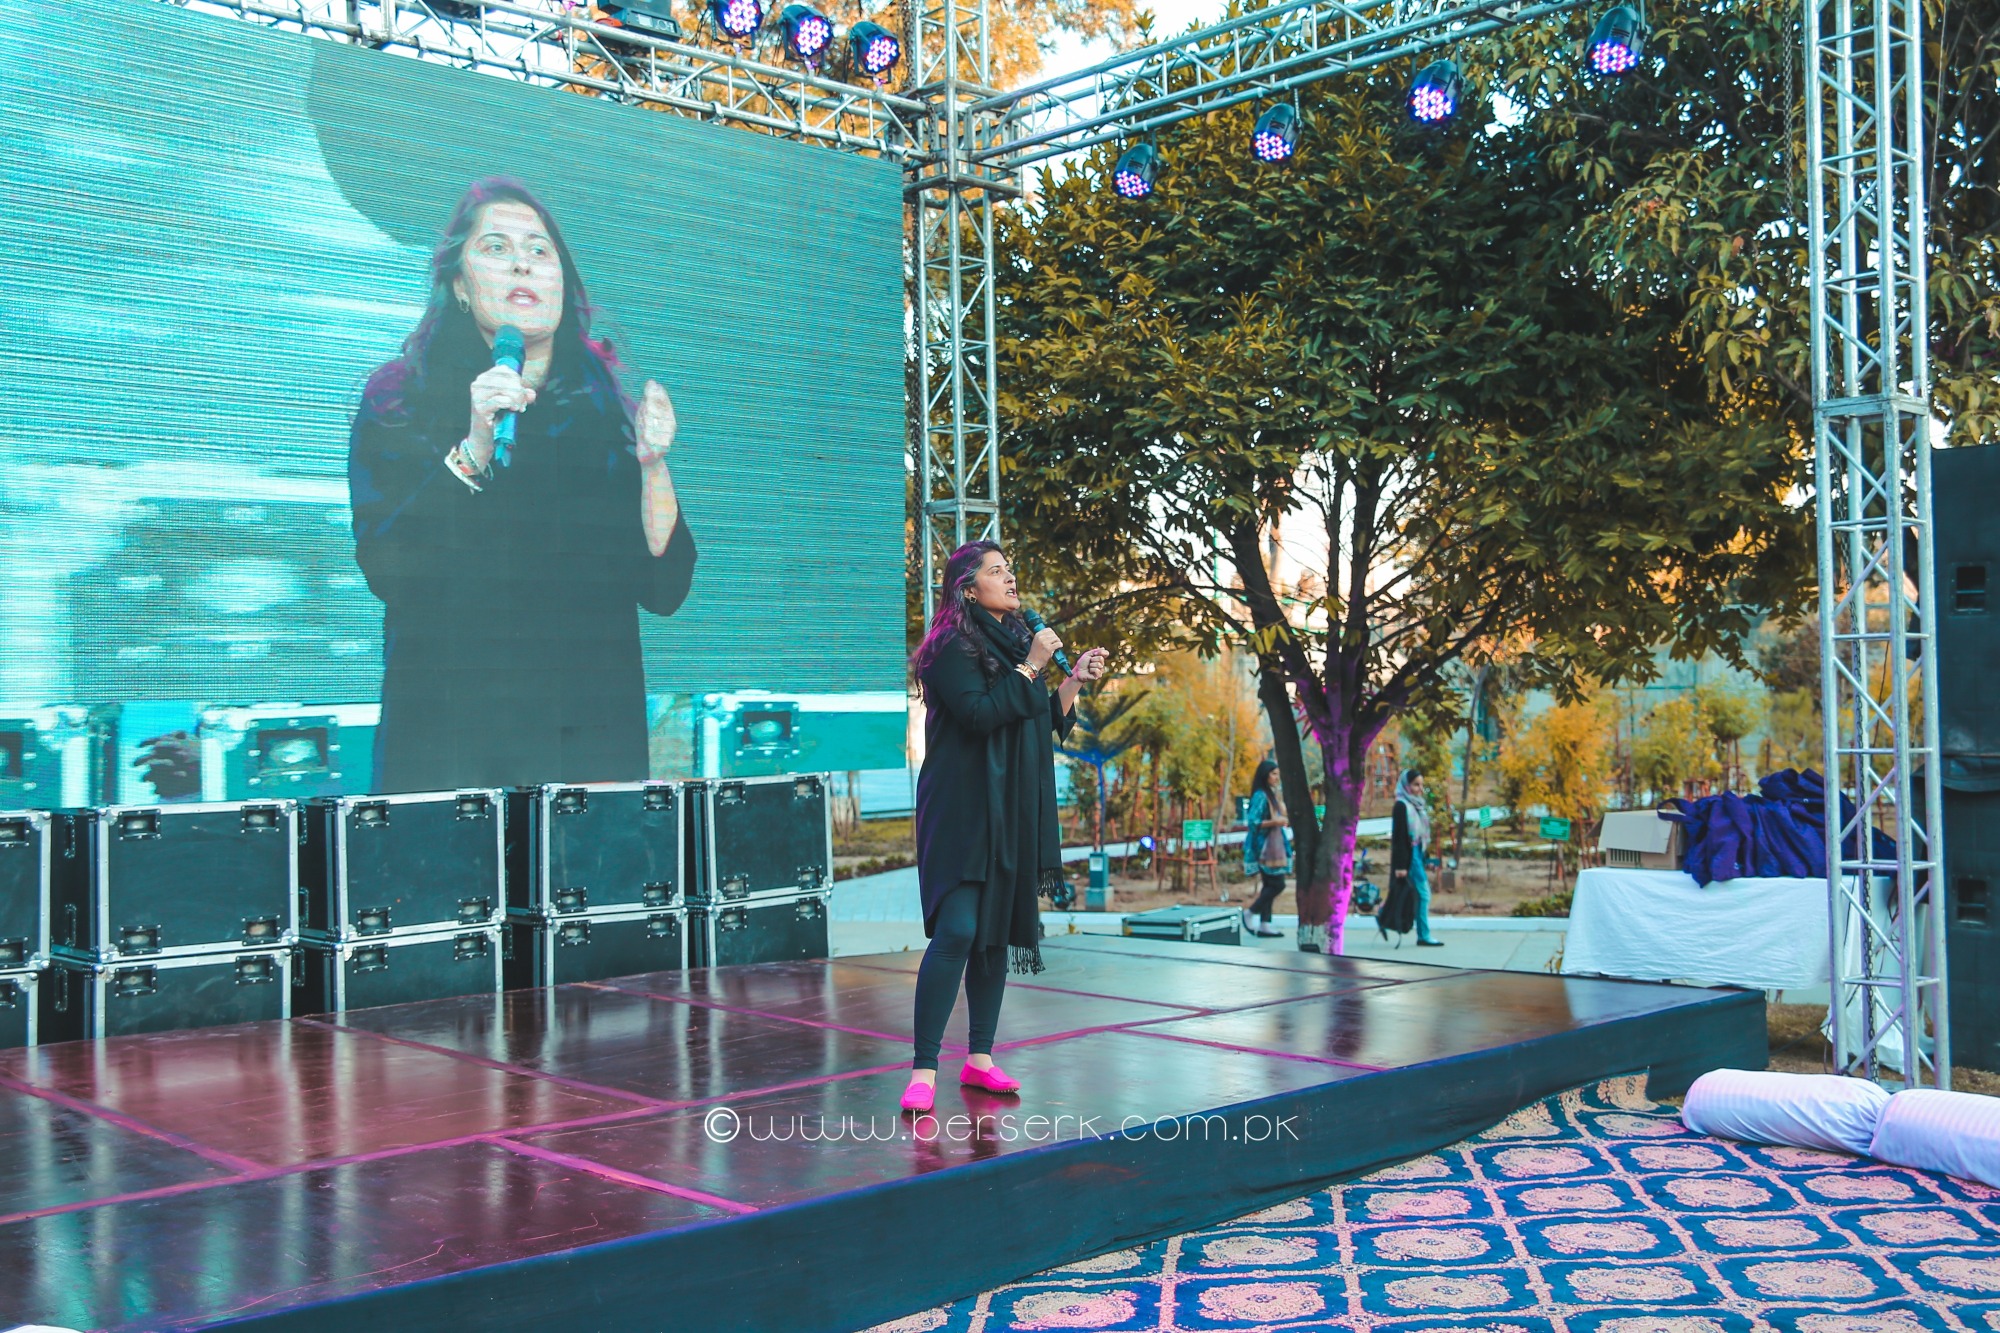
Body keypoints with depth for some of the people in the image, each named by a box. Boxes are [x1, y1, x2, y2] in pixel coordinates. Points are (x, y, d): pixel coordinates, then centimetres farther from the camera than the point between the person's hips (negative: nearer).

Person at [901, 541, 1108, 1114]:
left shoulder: (1015, 642, 14)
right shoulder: (953, 647, -9)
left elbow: (1042, 725, 16)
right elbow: (979, 715, -21)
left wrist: (1074, 682, 4)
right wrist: (1029, 668, -15)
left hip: (1013, 813, 8)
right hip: (963, 810, -8)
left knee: (998, 933, 9)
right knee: (956, 931, -15)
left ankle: (980, 1057, 18)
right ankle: (924, 1070, -12)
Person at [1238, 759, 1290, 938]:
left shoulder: (1272, 795, 15)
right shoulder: (1260, 796, -13)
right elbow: (1252, 822, -19)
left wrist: (1285, 822, 7)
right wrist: (1274, 821, -24)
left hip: (1274, 846, 9)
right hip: (1265, 847, -9)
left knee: (1270, 885, 8)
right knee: (1277, 884, -10)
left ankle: (1264, 924, 11)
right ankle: (1250, 913, 2)